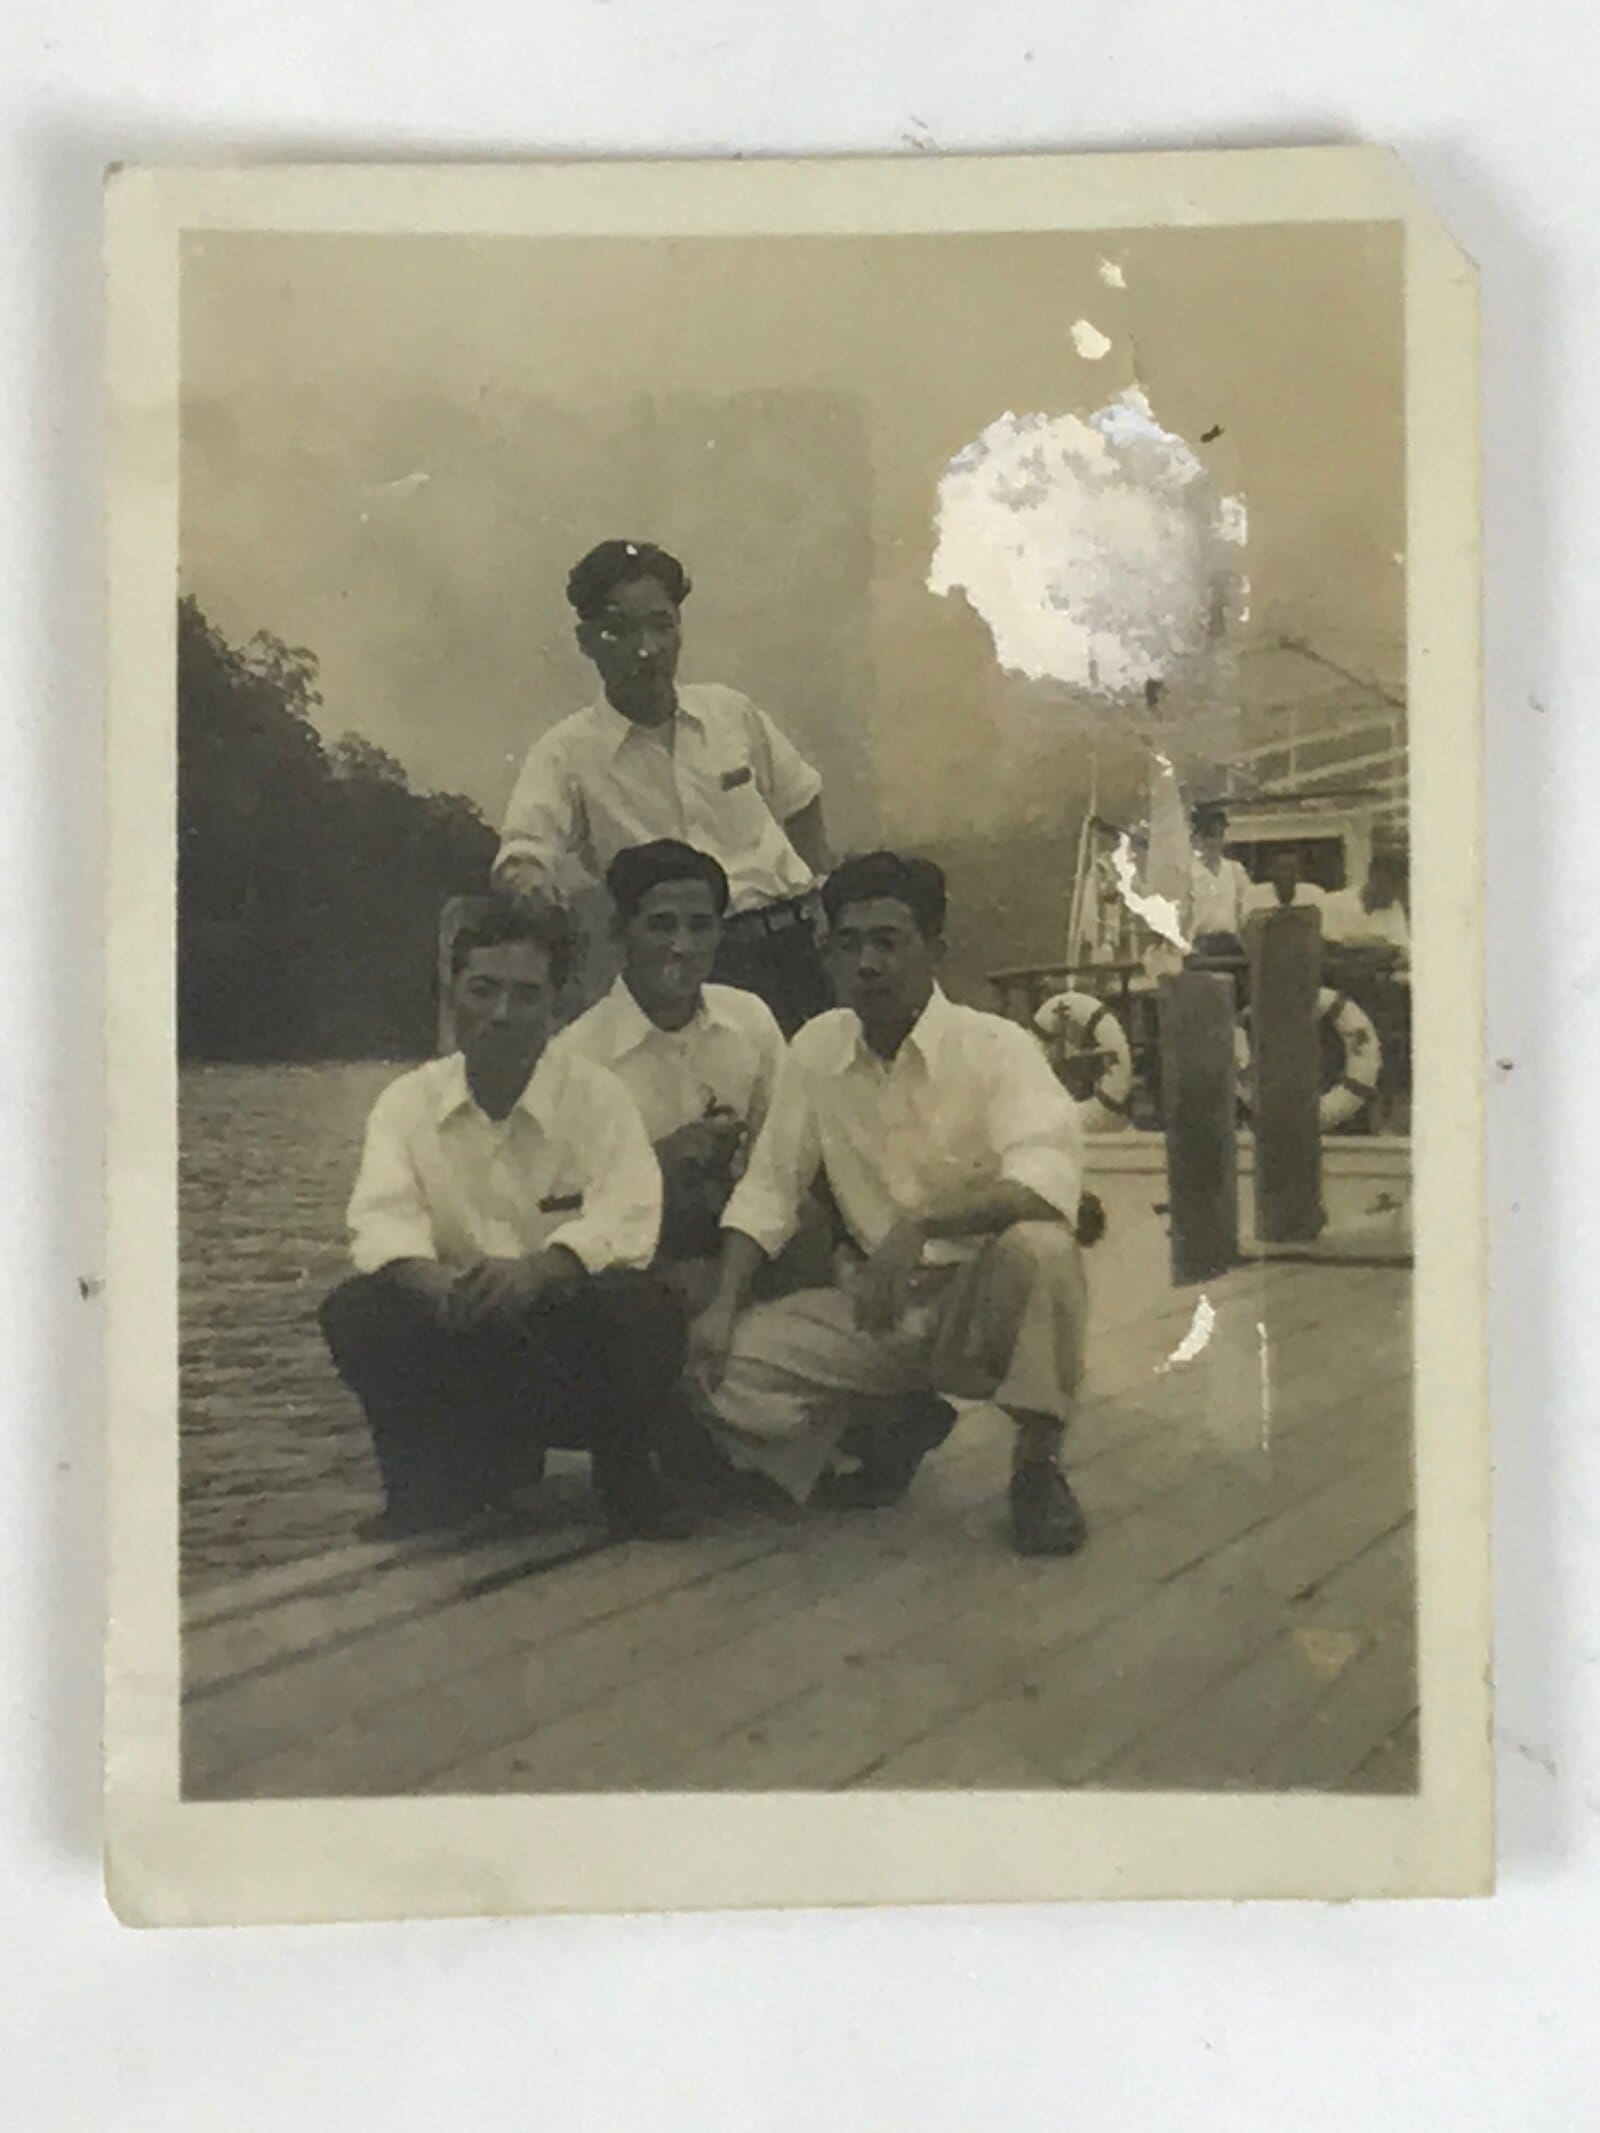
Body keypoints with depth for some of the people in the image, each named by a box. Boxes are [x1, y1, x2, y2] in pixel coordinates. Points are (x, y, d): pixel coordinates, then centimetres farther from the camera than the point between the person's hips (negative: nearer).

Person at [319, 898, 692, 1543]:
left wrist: (538, 1269, -40)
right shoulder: (408, 1101, 1)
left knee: (643, 1308, -33)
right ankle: (439, 1482, 0)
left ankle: (622, 1472, -1)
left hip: (573, 1344, -2)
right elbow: (382, 1216, -13)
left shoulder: (596, 1096, -5)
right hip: (457, 1348, 2)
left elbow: (628, 1218, -19)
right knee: (357, 1311, -25)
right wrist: (427, 1276, -37)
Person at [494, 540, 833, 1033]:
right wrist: (528, 882, -35)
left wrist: (817, 896, 12)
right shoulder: (567, 752, -1)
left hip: (784, 943, 3)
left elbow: (799, 802, 23)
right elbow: (522, 858, -12)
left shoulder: (732, 713, 9)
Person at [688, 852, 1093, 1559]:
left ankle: (1037, 1464, -12)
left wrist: (919, 1224, -41)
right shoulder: (816, 1048, 2)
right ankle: (895, 1423, 12)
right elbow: (767, 1189, 7)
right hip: (872, 1303, 5)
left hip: (980, 1303, -4)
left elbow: (1046, 1183, -29)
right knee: (717, 1369, -16)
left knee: (1038, 1247, -37)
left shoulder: (995, 1047, -13)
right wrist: (725, 1303, -6)